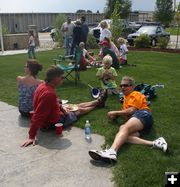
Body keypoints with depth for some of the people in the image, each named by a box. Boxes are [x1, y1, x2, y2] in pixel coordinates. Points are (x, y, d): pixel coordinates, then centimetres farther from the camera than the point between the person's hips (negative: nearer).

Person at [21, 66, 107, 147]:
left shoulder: (43, 85, -8)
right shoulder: (49, 93, -37)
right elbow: (37, 116, -36)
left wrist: (61, 107, -2)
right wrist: (31, 137, -34)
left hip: (52, 114, 8)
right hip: (53, 122, -8)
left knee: (76, 106, 23)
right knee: (79, 110, 16)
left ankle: (98, 101, 47)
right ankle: (98, 102, 43)